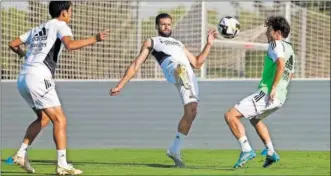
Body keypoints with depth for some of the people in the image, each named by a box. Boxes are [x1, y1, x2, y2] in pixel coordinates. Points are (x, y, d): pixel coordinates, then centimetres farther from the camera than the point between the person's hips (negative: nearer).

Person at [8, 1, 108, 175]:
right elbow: (70, 45, -19)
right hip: (38, 78, -8)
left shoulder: (37, 29, 23)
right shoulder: (60, 25, 2)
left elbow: (12, 44, 28)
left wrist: (22, 54, 48)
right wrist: (94, 39, -16)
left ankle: (21, 153, 16)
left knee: (44, 118, 23)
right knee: (60, 120, -7)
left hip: (22, 78, 8)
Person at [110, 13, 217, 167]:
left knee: (191, 112, -6)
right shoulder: (151, 42, 27)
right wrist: (120, 85, 12)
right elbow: (135, 65, 21)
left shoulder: (178, 44, 41)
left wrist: (209, 44, 30)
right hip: (173, 67, -5)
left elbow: (197, 63, 38)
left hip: (190, 76, 5)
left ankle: (174, 150, 9)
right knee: (181, 68, -43)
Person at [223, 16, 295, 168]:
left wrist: (273, 88, -28)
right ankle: (271, 153, 32)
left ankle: (246, 150, -16)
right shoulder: (289, 49, 18)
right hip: (280, 98, 10)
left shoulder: (276, 44, -10)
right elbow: (290, 74, 31)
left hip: (266, 94, -10)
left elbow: (281, 63, -30)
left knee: (230, 116, -12)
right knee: (255, 119, 36)